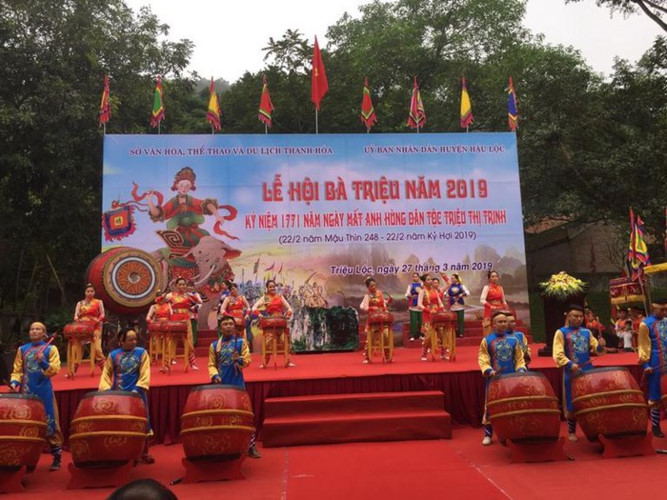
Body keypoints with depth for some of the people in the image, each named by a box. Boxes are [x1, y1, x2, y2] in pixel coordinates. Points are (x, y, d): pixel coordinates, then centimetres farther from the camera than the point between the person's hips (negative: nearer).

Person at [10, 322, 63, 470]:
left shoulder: (51, 349, 2)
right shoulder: (22, 349, 12)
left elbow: (55, 370, -7)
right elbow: (17, 370, 11)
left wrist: (43, 362, -22)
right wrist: (14, 382, -7)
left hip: (45, 392, -3)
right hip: (26, 392, 3)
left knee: (50, 424, 0)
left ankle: (57, 457, 7)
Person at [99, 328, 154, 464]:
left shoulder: (142, 352, -1)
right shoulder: (113, 355, 2)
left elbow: (145, 374, -7)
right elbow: (106, 374, 5)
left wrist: (138, 389, -20)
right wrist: (106, 389, -11)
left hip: (137, 393, -1)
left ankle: (144, 453, 18)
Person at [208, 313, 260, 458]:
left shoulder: (241, 342, 3)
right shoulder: (214, 345, 8)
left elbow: (247, 360, -1)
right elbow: (211, 364, 7)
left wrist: (239, 359, -22)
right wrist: (214, 375, -11)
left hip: (237, 384, -2)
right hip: (221, 385, 2)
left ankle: (251, 446, 6)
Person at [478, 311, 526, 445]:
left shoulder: (513, 340, 10)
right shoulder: (487, 340, 0)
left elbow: (519, 358, 11)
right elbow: (482, 359, -5)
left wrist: (521, 369, -7)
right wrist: (489, 370, -21)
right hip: (494, 379, -3)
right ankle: (488, 434, 11)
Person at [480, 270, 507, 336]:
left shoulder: (500, 288, 13)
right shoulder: (487, 287, -2)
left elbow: (503, 301, 19)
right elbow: (482, 300, -13)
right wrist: (491, 306, -25)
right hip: (490, 312, -5)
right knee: (489, 332, -7)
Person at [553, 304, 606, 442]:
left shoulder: (587, 332, 12)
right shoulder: (561, 332, -3)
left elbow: (597, 350, 10)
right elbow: (558, 354, -13)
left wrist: (601, 346, -12)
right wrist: (569, 364, -27)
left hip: (588, 371, 4)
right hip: (571, 372, -4)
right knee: (572, 405, 3)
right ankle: (571, 432, 17)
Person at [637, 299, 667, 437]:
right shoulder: (646, 324, -8)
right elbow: (643, 346, -8)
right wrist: (645, 364, -13)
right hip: (655, 366, -5)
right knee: (656, 397, 3)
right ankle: (655, 427, 14)